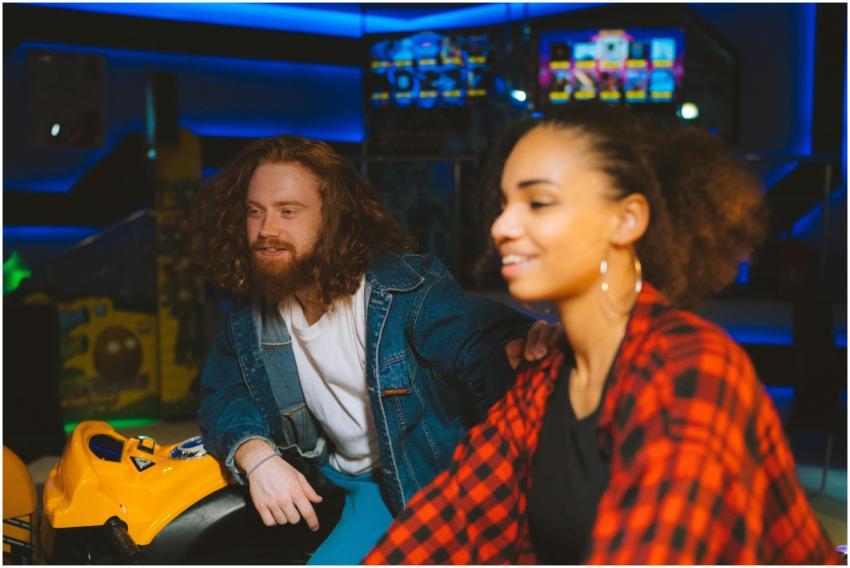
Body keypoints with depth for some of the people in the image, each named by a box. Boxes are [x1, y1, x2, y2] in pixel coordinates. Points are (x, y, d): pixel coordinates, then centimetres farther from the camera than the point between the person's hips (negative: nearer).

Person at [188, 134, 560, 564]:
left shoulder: (405, 287, -22)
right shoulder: (250, 313, -4)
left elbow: (481, 340, -36)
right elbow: (223, 396, 2)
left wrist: (522, 346, -63)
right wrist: (256, 455, -22)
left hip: (429, 479, -6)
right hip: (341, 480, 6)